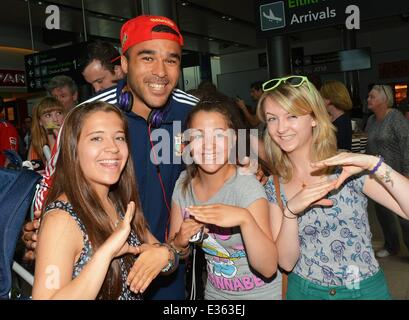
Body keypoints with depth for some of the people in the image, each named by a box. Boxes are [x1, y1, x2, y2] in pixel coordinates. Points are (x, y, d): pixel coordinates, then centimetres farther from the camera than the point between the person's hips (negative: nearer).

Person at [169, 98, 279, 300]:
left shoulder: (248, 187, -24)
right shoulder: (183, 184, -10)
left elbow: (269, 268, -28)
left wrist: (245, 219, -42)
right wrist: (180, 242, -23)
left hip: (260, 293, -4)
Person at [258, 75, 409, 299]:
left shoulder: (349, 169, -13)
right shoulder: (274, 187, -6)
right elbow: (286, 262, -10)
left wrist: (374, 164, -32)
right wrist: (291, 211, -25)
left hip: (365, 290, -1)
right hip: (303, 290, 2)